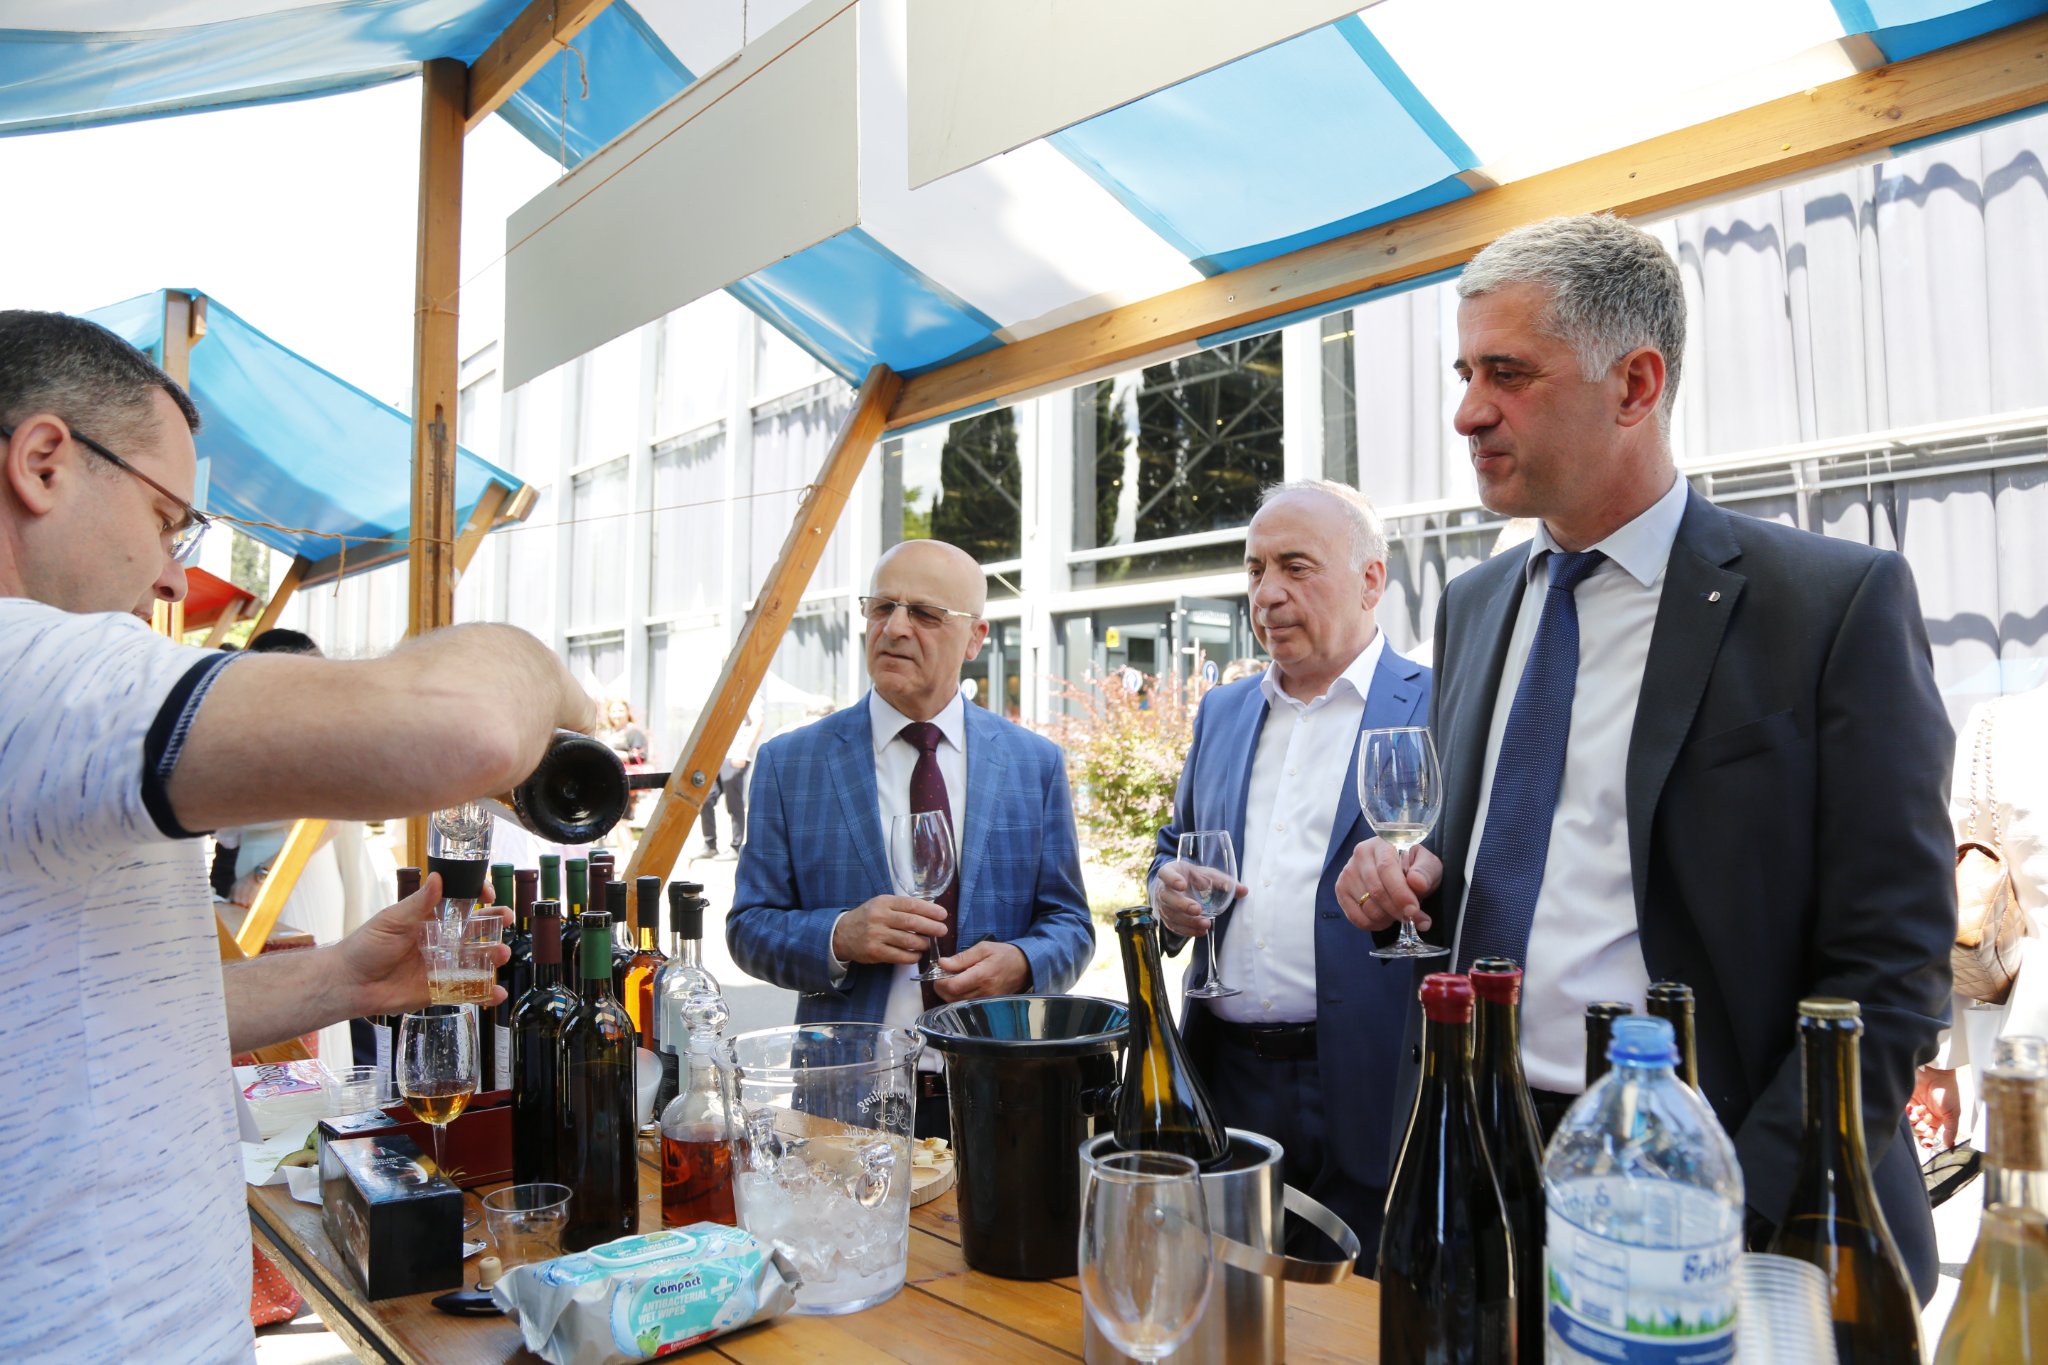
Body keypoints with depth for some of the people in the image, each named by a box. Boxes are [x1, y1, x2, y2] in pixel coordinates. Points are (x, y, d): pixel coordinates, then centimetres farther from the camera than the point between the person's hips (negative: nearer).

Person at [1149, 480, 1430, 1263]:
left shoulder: (1437, 711, -5)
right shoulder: (1222, 712, 13)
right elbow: (1174, 849, 20)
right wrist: (1169, 894, -1)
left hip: (1365, 1091, -5)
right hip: (1225, 1078, 5)